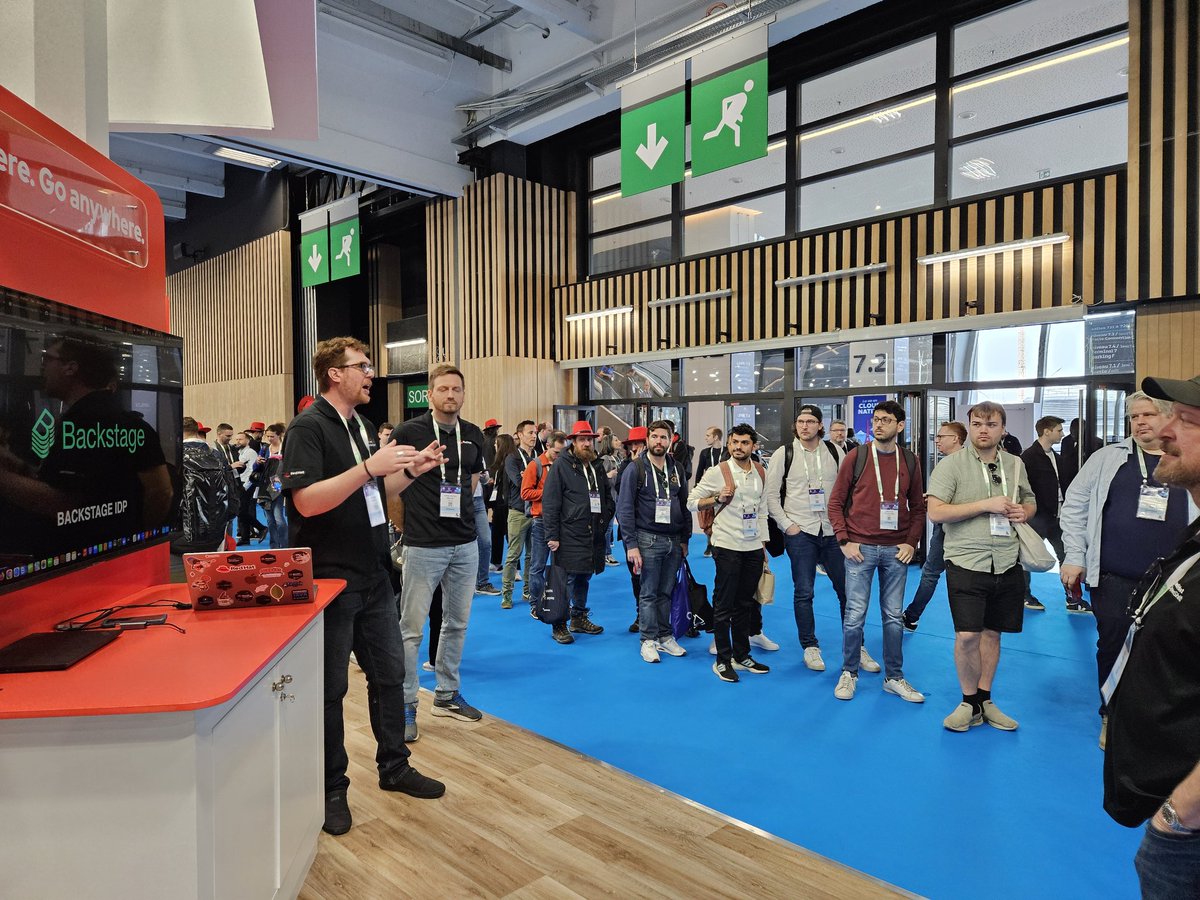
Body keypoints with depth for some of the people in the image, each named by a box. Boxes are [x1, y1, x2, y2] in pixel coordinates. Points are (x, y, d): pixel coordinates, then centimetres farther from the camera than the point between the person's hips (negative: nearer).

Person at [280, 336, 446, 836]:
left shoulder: (362, 424, 13)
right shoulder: (308, 427, -14)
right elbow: (306, 500, -25)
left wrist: (412, 469, 6)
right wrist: (370, 467, -29)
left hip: (373, 574, 8)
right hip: (330, 577, -8)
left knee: (389, 672, 15)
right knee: (330, 687, 6)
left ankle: (394, 766, 32)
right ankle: (331, 788, 22)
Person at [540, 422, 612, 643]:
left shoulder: (597, 466, 15)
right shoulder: (561, 465, -7)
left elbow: (607, 496, 26)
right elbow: (550, 503, -10)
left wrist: (606, 516, 8)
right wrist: (552, 535, -14)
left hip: (593, 534, 7)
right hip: (569, 535, -7)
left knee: (584, 577, 16)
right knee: (566, 579, -3)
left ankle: (579, 618, 30)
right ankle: (559, 625, 8)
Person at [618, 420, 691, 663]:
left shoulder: (677, 469, 10)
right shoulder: (636, 469, -5)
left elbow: (684, 505, 15)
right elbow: (624, 508, -7)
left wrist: (685, 539, 11)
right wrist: (631, 544, -12)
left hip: (674, 541, 4)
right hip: (648, 540, -4)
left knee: (666, 592, 10)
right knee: (649, 593, 2)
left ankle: (665, 636, 21)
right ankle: (649, 640, 12)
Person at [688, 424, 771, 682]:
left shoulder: (760, 472, 8)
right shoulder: (717, 472, -9)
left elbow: (762, 510, 15)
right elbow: (692, 501, -5)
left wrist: (764, 545, 13)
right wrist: (718, 498, -19)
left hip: (754, 548, 5)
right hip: (728, 546, -5)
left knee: (745, 604, 14)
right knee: (724, 605, 2)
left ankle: (742, 656, 26)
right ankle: (722, 661, 13)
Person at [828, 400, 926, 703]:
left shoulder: (910, 461, 6)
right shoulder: (856, 456, -2)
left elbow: (917, 507, 12)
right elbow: (836, 502, -1)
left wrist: (911, 542, 1)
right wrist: (844, 541, -8)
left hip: (896, 550, 2)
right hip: (860, 548, -2)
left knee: (894, 616, 11)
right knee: (854, 615, 2)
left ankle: (894, 677, 24)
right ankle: (849, 673, 18)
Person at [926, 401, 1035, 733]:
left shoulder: (1015, 465, 9)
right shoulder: (951, 465, -6)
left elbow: (1030, 502, 25)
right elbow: (935, 512, -15)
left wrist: (1023, 512, 0)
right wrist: (987, 505, -18)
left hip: (1007, 565, 5)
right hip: (966, 563, -4)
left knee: (992, 633, 14)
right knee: (967, 636, -7)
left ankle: (985, 700, 28)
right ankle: (969, 702, 14)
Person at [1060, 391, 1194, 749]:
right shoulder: (1108, 458, 2)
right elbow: (1075, 505, 3)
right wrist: (1074, 556, -3)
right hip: (1112, 579, -1)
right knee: (1111, 646, 6)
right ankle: (1111, 717, 24)